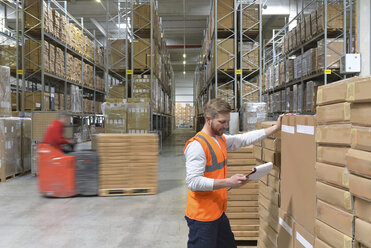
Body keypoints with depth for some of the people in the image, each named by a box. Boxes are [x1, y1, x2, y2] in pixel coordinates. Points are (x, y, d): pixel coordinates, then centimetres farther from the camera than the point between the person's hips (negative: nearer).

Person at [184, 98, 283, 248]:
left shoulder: (221, 140, 8)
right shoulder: (196, 145, -21)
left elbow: (245, 138, 16)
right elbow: (193, 182, -27)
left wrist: (276, 128, 13)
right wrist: (228, 182, -27)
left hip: (218, 212, 9)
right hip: (201, 217, -9)